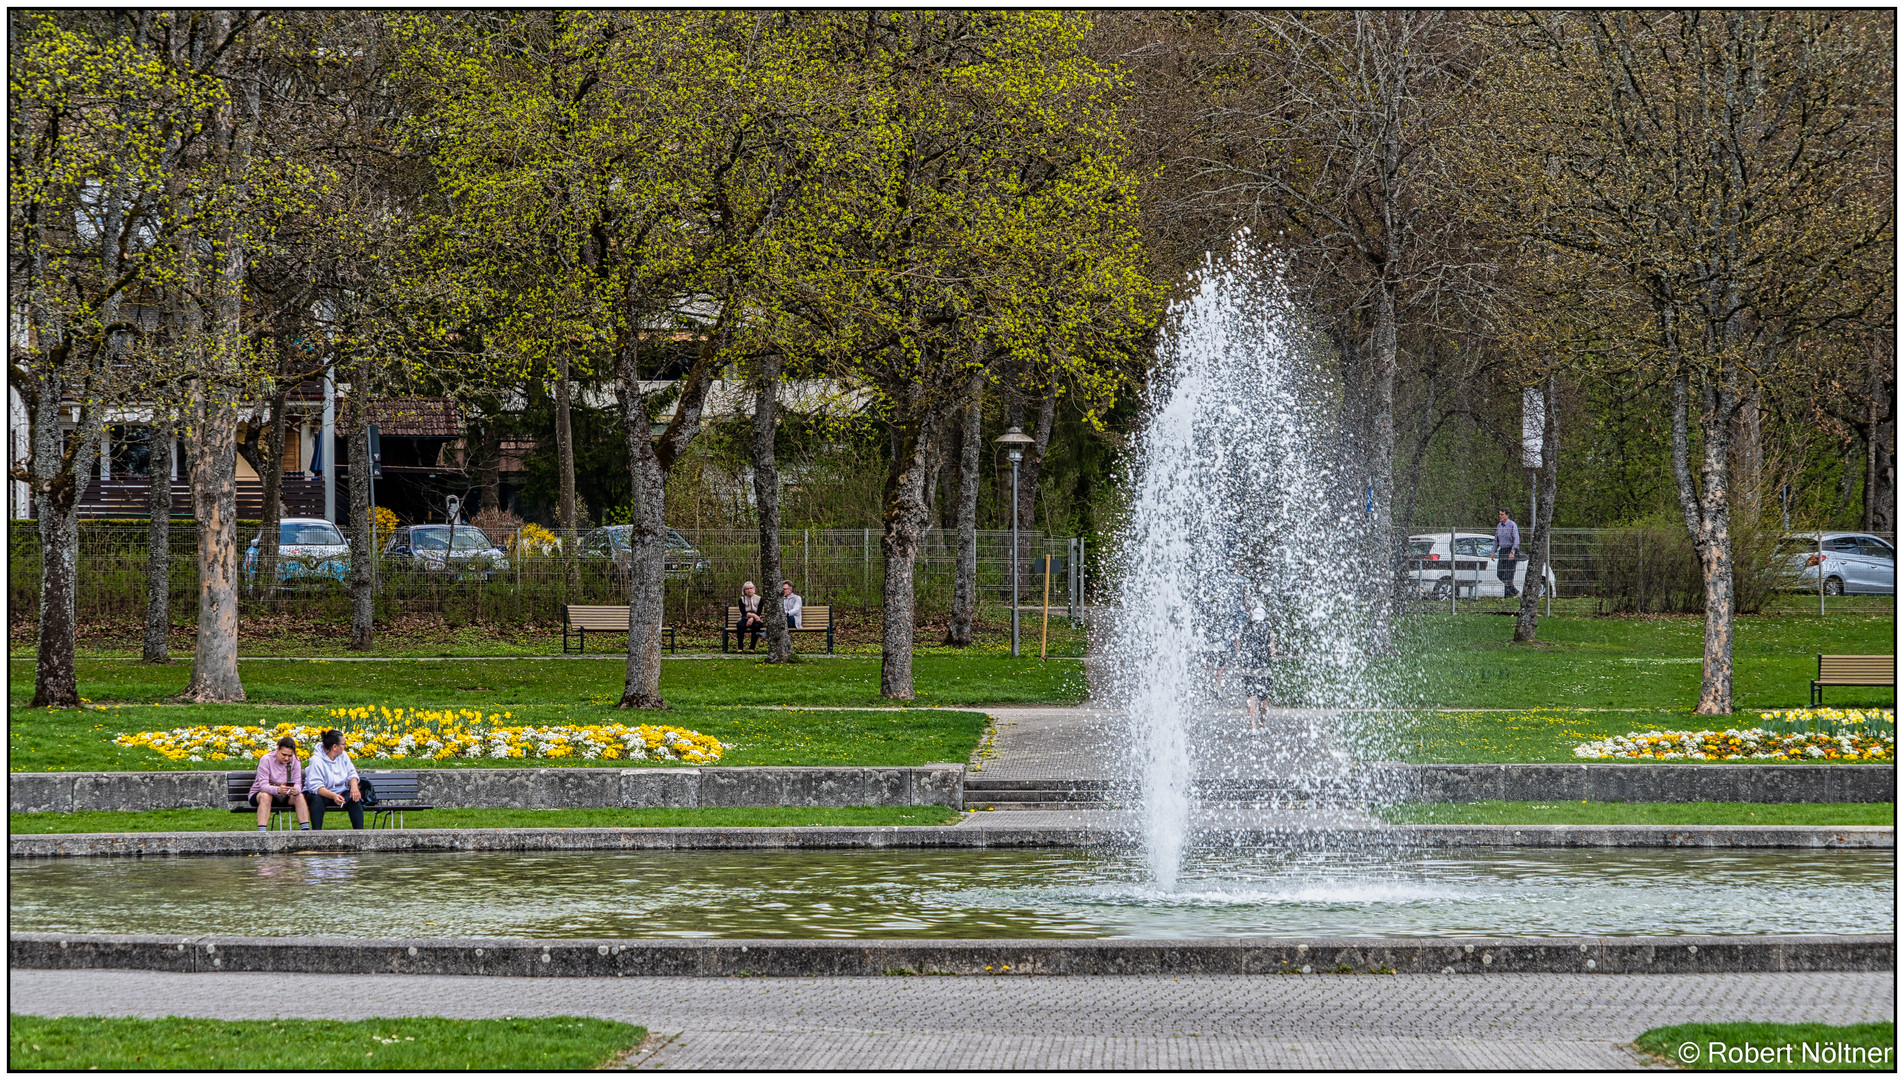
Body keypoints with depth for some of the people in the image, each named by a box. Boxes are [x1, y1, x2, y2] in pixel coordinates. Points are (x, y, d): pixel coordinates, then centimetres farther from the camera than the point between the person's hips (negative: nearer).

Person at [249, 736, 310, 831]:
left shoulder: (294, 761, -8)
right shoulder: (266, 760, -20)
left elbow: (298, 784, -13)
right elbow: (263, 785, -29)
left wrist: (296, 790, -40)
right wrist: (278, 790, -50)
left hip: (284, 796, 3)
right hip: (258, 794, -3)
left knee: (299, 796, -23)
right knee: (266, 796, -37)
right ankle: (261, 833, -44)